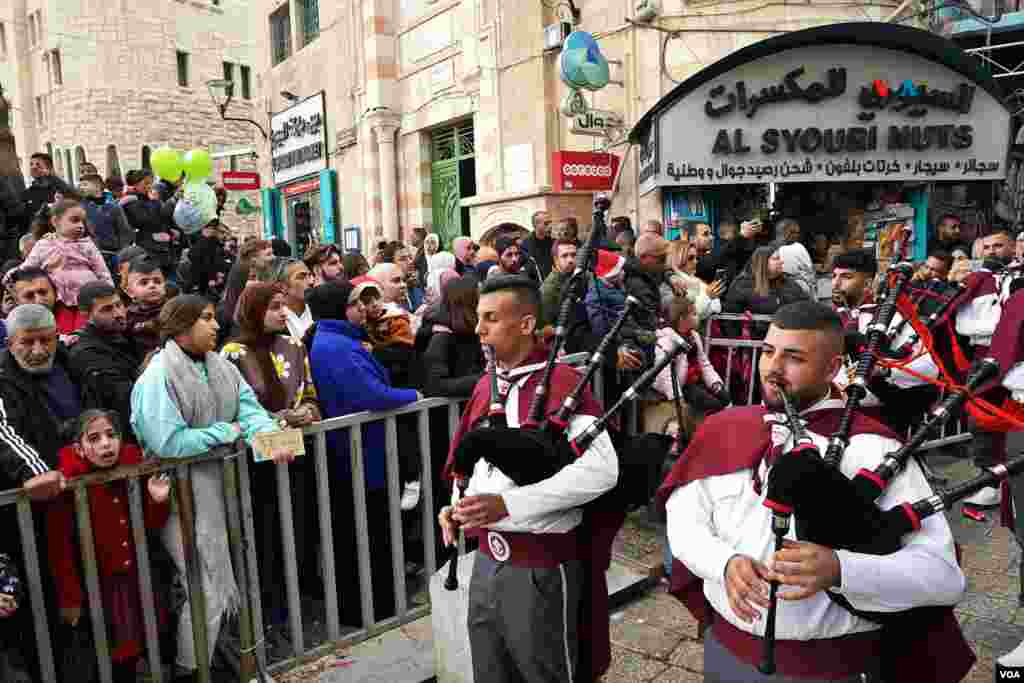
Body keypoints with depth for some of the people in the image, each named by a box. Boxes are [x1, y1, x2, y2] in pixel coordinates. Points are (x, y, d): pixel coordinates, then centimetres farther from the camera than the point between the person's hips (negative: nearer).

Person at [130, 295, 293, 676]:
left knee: (227, 587, 20)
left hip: (222, 484, 7)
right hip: (185, 494, -7)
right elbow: (169, 443, -26)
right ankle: (191, 670, 25)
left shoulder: (222, 367, 5)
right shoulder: (158, 377, -18)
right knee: (207, 593, 3)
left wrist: (271, 438, -24)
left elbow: (250, 409, -3)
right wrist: (228, 431, -16)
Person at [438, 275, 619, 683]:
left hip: (542, 566, -7)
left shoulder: (563, 382, -17)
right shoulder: (485, 385, 7)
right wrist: (461, 504, -1)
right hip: (488, 559, 7)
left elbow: (601, 470, -26)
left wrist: (508, 503, -28)